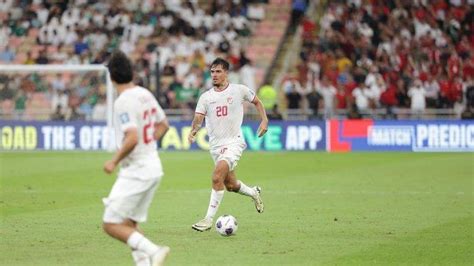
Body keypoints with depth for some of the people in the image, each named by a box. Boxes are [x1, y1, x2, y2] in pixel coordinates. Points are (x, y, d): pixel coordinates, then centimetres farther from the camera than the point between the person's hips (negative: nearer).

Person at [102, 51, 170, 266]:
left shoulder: (124, 102, -18)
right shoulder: (145, 94, 8)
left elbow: (132, 138, -27)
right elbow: (163, 125, 19)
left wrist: (114, 161, -15)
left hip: (135, 171, -9)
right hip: (153, 166, 9)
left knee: (111, 225, -6)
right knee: (129, 224, 15)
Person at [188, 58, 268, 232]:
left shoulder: (239, 90, -1)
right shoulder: (206, 97, 3)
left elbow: (257, 102, 14)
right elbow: (198, 118, -6)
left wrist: (264, 120, 2)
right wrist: (193, 131, -27)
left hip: (234, 142, -5)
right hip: (215, 145, 5)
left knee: (217, 177, -23)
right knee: (230, 185, 13)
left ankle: (209, 219, -20)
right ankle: (254, 193, 46)